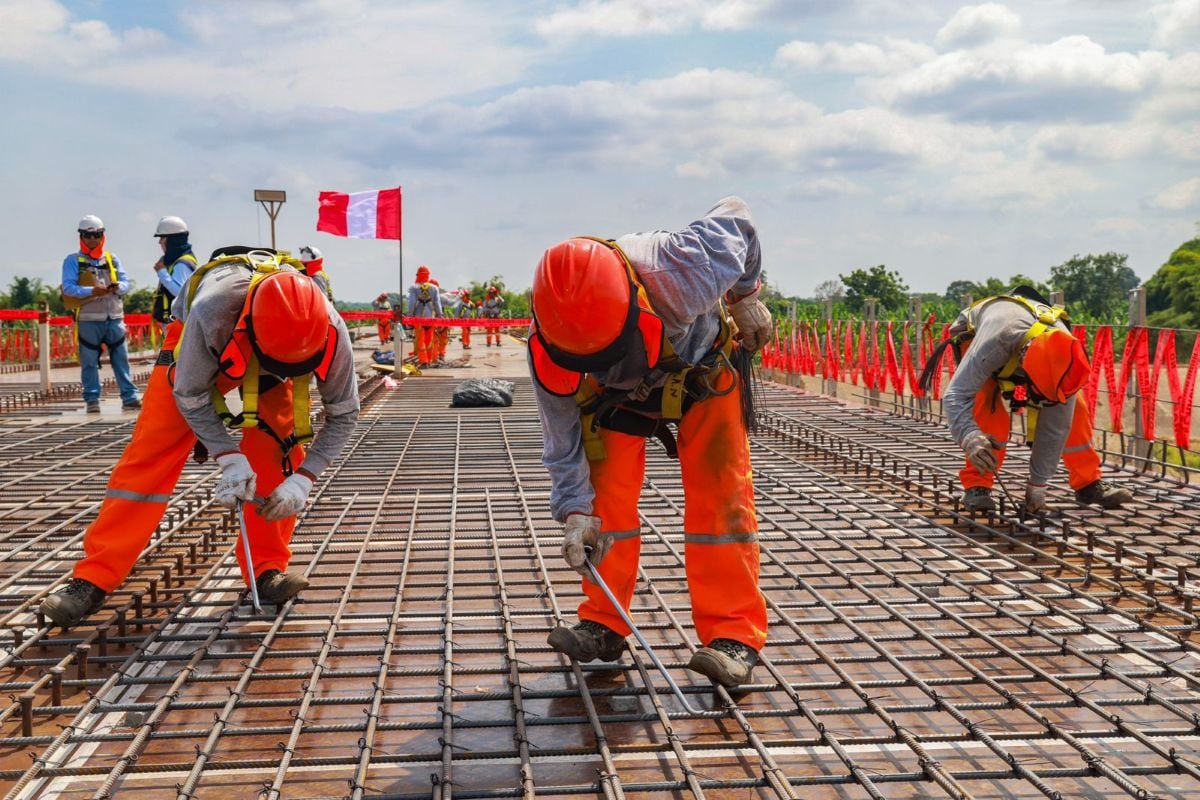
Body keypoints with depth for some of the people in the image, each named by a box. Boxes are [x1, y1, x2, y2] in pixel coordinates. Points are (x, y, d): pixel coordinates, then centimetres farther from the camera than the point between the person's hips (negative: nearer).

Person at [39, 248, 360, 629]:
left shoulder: (328, 330, -37)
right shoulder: (211, 311, -45)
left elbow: (344, 413, -21)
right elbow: (189, 394, -26)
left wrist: (303, 479, -30)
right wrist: (229, 458, -34)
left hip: (269, 369, 2)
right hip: (201, 353, -2)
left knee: (281, 448, -16)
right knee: (150, 453, -11)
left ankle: (267, 568, -2)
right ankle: (94, 579, -7)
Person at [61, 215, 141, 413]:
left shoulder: (112, 259, 15)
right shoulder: (73, 261, 4)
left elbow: (126, 282, 8)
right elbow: (68, 287, -7)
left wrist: (118, 287, -16)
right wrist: (92, 291, -22)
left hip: (115, 318, 3)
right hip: (88, 320, -3)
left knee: (121, 359, 3)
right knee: (89, 362, 1)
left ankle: (130, 397, 5)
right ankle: (92, 400, 9)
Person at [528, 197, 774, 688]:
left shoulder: (680, 275, -44)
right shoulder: (549, 351, -34)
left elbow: (735, 219, -21)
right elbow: (561, 437, -18)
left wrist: (746, 297, -5)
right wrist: (576, 510, -26)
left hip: (702, 368, -2)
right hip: (620, 391, 2)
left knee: (718, 492, -13)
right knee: (608, 494, -6)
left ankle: (734, 634, -9)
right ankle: (603, 626, 7)